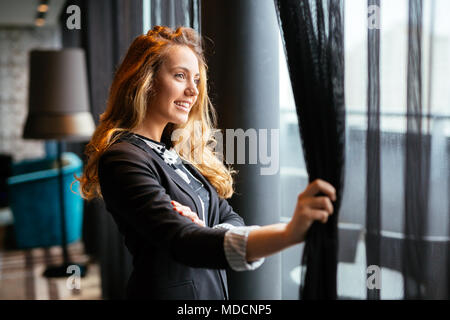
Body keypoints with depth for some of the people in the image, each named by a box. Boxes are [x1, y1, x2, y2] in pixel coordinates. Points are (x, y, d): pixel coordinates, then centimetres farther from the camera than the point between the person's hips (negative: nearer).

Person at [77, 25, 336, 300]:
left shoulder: (180, 149, 5)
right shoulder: (123, 159, -20)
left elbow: (232, 220, 2)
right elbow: (183, 243, -33)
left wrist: (205, 233, -21)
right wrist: (289, 234, -46)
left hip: (214, 288, 7)